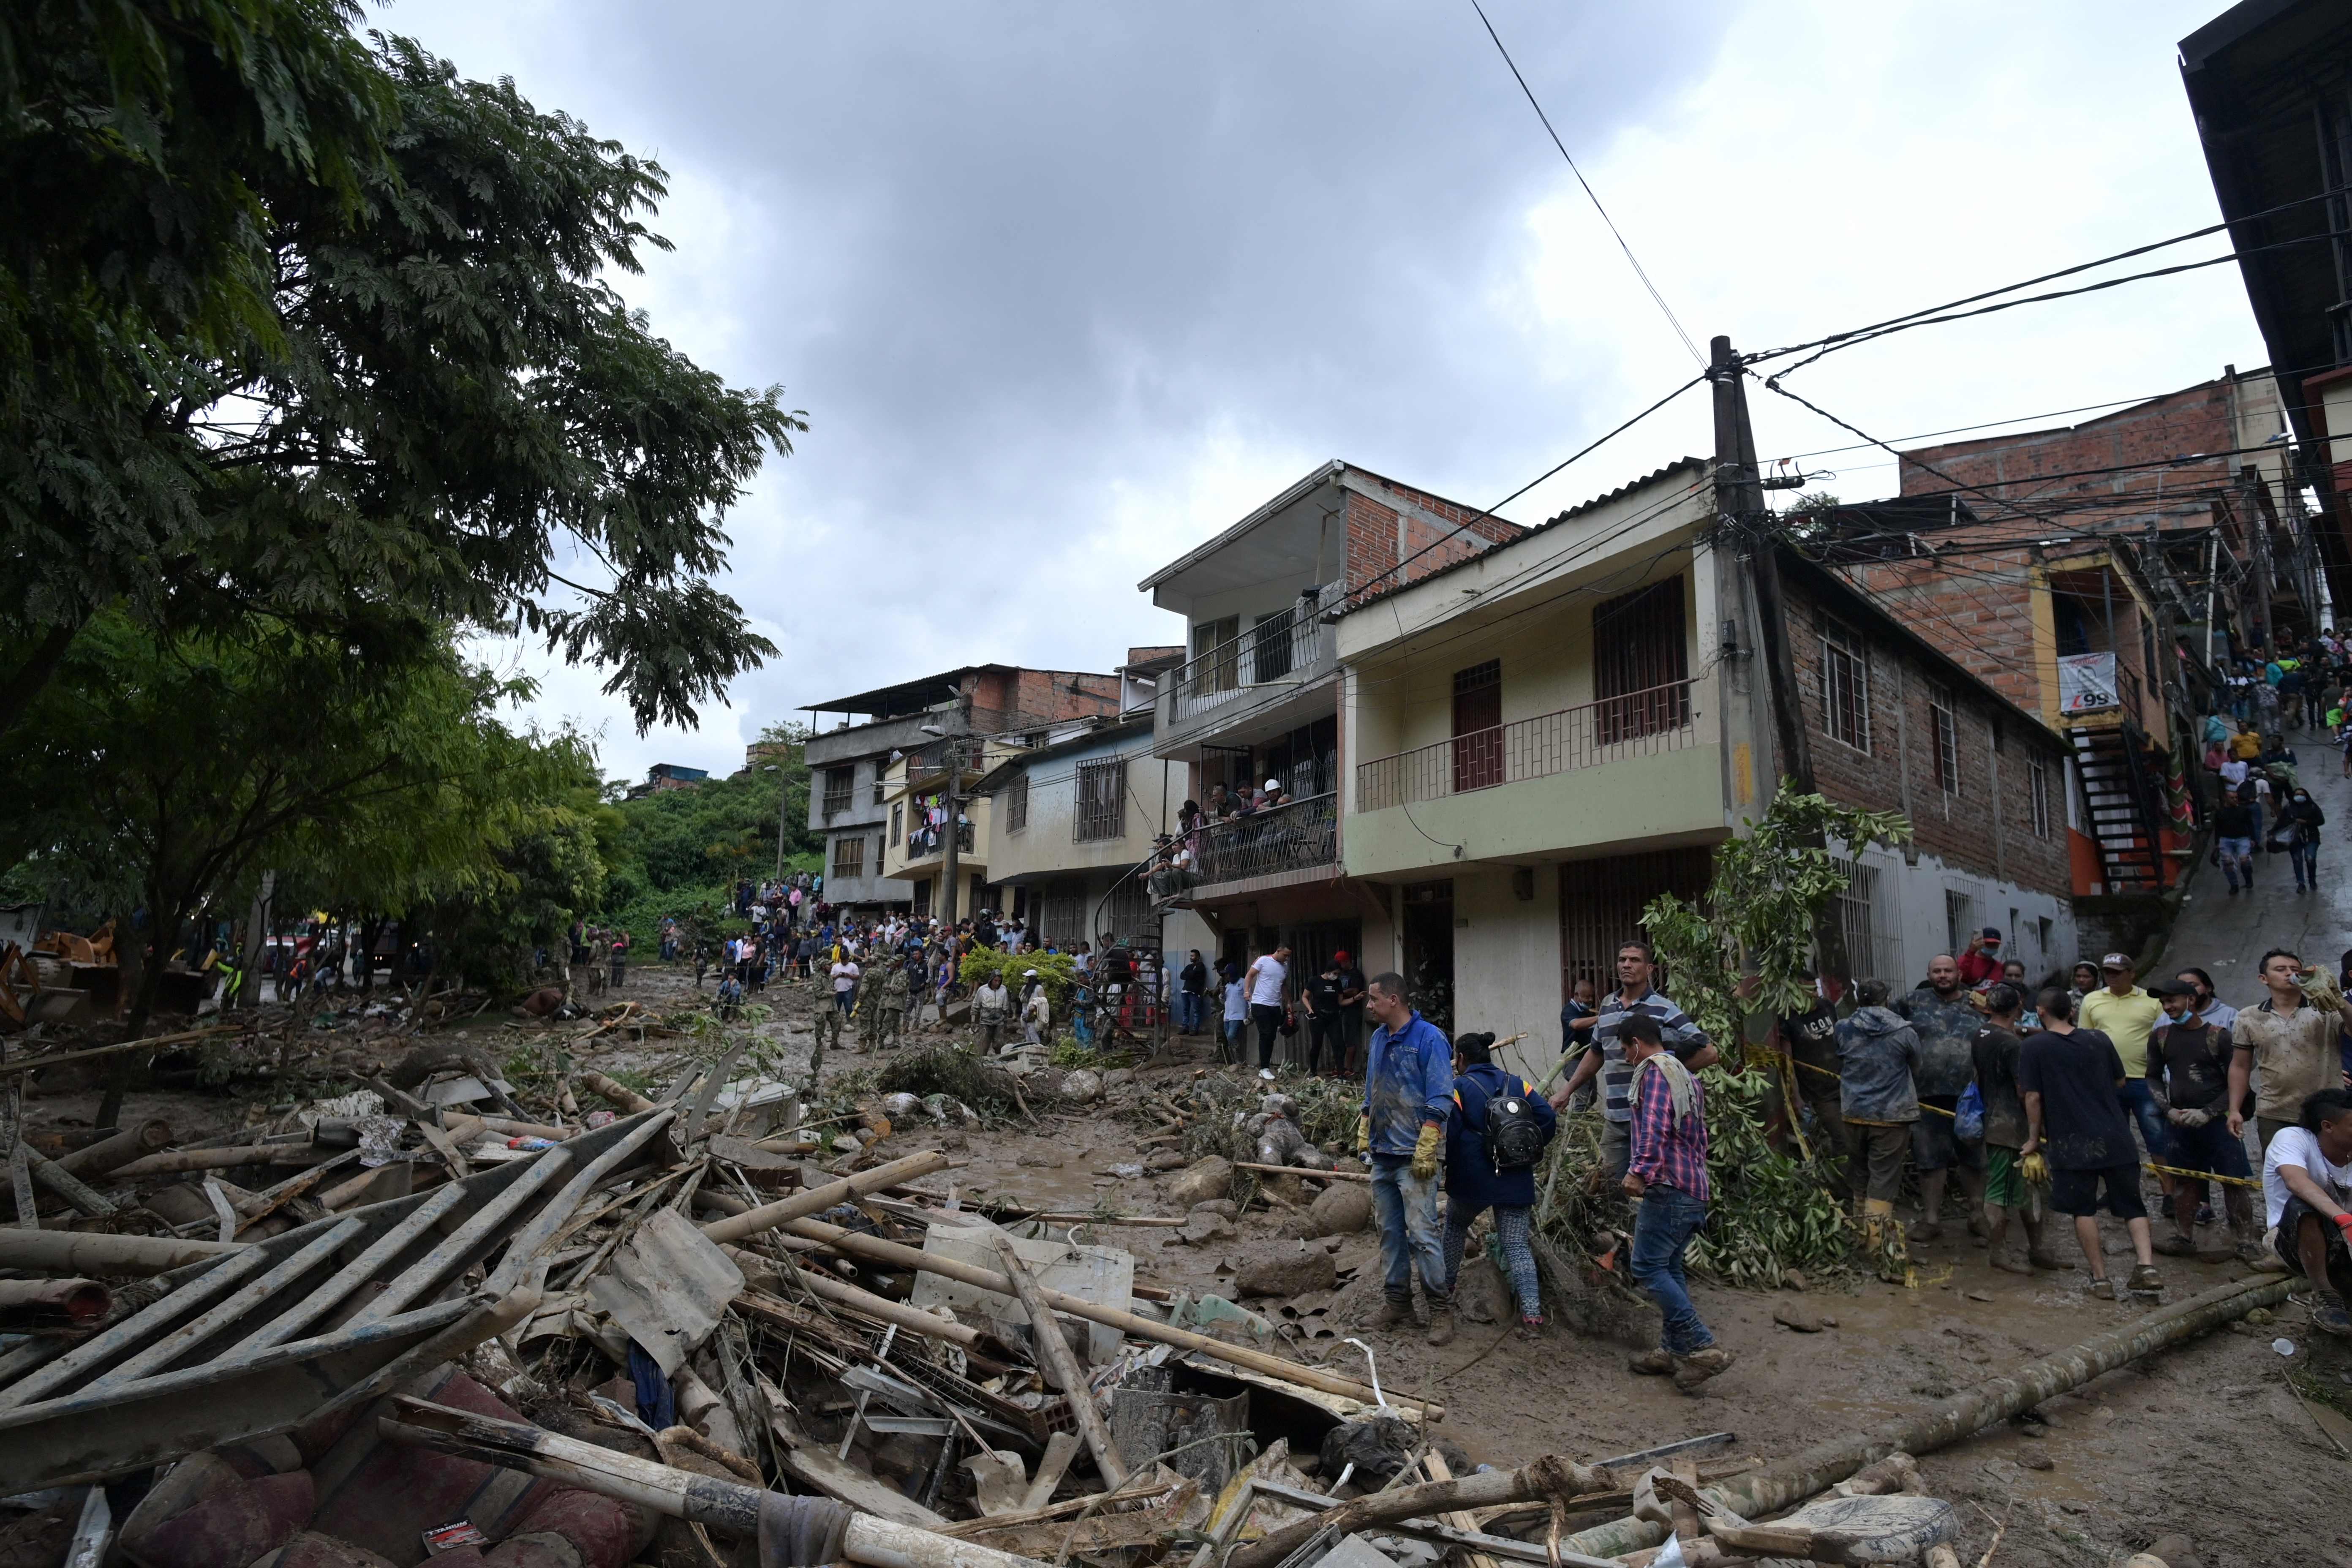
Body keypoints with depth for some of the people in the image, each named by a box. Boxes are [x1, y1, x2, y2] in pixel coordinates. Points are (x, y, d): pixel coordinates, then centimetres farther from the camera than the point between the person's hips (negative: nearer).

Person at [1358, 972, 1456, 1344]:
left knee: (1422, 1233, -8)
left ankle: (1441, 1309, 3)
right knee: (1390, 1231, 12)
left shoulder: (1429, 1039, -12)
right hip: (1382, 1153, 8)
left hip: (1413, 1157, -8)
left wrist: (1426, 1150, -19)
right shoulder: (1378, 1039, 12)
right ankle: (1396, 1301, 22)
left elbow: (1440, 1101, -15)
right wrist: (1364, 1134, 17)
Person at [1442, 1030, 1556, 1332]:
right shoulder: (1517, 1084, 9)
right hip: (1516, 1181, 3)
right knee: (1517, 1244, 6)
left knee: (1455, 1226, 24)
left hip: (1472, 1181, -3)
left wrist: (1448, 1166, 1)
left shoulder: (1459, 1087, -5)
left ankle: (1446, 1284, 29)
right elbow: (1547, 1118, -1)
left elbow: (1449, 1134, -13)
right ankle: (1532, 1311, -6)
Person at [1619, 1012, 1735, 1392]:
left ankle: (1703, 1348, -13)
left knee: (1648, 1267, -9)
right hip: (1695, 1190, 10)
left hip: (1669, 1188, -10)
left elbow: (1654, 1126, -26)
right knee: (1669, 1268, 14)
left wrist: (1640, 1171, -34)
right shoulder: (1687, 1077, 21)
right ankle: (1675, 1349, 16)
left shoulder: (1655, 1071, -10)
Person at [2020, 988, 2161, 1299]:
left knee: (2084, 1209, 7)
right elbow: (2120, 1081, 17)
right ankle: (2147, 1266, -1)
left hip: (2072, 1144, -3)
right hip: (2116, 1139, 3)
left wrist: (2034, 1137, 2)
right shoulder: (2098, 1039, 5)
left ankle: (2101, 1278, 7)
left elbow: (2033, 1097, -8)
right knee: (2131, 1204, 13)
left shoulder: (2033, 1047, -7)